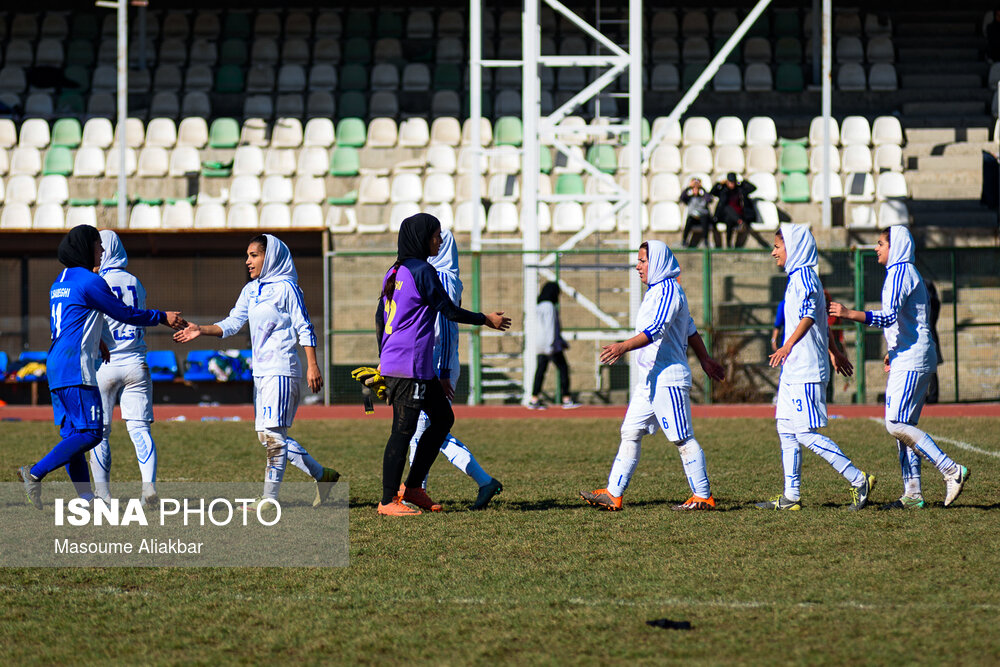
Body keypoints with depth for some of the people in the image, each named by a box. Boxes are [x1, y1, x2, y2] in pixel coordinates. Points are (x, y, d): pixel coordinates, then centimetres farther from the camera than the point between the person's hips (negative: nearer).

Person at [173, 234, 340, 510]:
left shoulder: (285, 288, -7)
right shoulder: (250, 291, 15)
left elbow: (305, 328, -8)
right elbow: (232, 323, 12)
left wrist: (312, 366, -13)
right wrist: (201, 330, -2)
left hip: (281, 370, -9)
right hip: (260, 371, 9)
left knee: (273, 434, -10)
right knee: (269, 436, 9)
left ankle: (270, 497, -6)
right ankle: (322, 475, 18)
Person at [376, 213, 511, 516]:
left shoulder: (395, 272, 15)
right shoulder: (422, 271, -12)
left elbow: (380, 317, 20)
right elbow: (449, 310, -8)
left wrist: (384, 360, 26)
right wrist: (486, 320, 6)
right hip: (409, 365, -10)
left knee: (442, 418, 16)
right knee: (403, 431, -6)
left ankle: (412, 487, 18)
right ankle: (388, 501, -3)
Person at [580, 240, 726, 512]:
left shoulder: (668, 290, -14)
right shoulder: (655, 291, 17)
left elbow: (656, 330, -28)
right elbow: (690, 330, 26)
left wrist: (624, 347, -39)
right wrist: (704, 359, 36)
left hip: (669, 378, -10)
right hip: (650, 378, 10)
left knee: (682, 438, -5)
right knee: (631, 433, 7)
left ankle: (703, 496, 2)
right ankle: (613, 494, 7)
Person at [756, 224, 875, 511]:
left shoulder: (804, 277, -12)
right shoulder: (796, 277, 19)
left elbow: (809, 315, -29)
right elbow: (822, 320, 29)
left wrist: (788, 346, -41)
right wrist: (835, 353, 38)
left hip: (806, 371, -10)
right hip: (793, 370, 10)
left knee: (806, 433, -12)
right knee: (787, 431, 10)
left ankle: (858, 480, -8)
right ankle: (790, 496, 13)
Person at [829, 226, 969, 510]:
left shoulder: (900, 273, -12)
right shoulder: (906, 273, 20)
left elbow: (889, 316, -26)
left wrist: (850, 314, -30)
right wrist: (893, 352, 29)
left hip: (911, 361, -11)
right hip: (906, 361, 11)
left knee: (897, 425, -15)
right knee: (904, 426, 10)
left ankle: (951, 470, -15)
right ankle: (912, 494, 10)